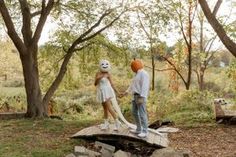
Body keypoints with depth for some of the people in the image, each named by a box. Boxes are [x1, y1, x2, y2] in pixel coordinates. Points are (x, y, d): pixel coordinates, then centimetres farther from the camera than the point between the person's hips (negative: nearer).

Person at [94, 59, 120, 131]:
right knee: (105, 108, 13)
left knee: (109, 108, -14)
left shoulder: (108, 74, -9)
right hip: (101, 93, 6)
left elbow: (111, 84, -6)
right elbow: (95, 84, 1)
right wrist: (98, 78, -18)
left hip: (107, 92, -6)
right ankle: (106, 123, 21)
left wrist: (117, 92, -10)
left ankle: (117, 122, -7)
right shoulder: (98, 73, 4)